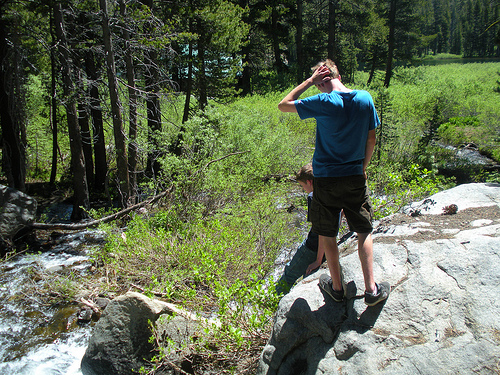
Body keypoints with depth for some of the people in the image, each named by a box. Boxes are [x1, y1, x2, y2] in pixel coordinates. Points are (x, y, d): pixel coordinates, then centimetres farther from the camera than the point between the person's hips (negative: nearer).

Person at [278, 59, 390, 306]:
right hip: (355, 177, 3)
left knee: (327, 235, 13)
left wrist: (310, 80, -4)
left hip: (326, 178, -3)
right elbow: (371, 139, 6)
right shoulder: (365, 98, -2)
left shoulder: (324, 103, -15)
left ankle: (337, 287, 25)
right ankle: (371, 289, 15)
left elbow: (283, 105, -5)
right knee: (364, 232, 15)